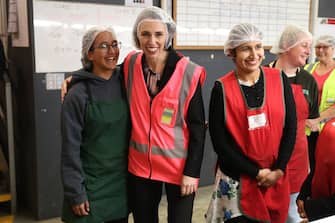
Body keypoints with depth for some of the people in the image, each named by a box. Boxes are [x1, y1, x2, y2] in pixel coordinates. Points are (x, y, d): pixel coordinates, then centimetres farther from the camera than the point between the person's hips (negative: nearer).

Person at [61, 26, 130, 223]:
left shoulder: (124, 83, 0)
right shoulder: (78, 95, -13)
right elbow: (71, 148, -11)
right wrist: (76, 193, -11)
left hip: (122, 183, 4)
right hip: (91, 186, -4)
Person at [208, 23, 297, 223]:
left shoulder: (280, 80, -2)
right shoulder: (222, 88, -10)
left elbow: (290, 128, 0)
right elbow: (219, 140, -10)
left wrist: (278, 170, -7)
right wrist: (256, 172, -11)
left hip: (275, 176, 3)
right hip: (237, 178, -2)